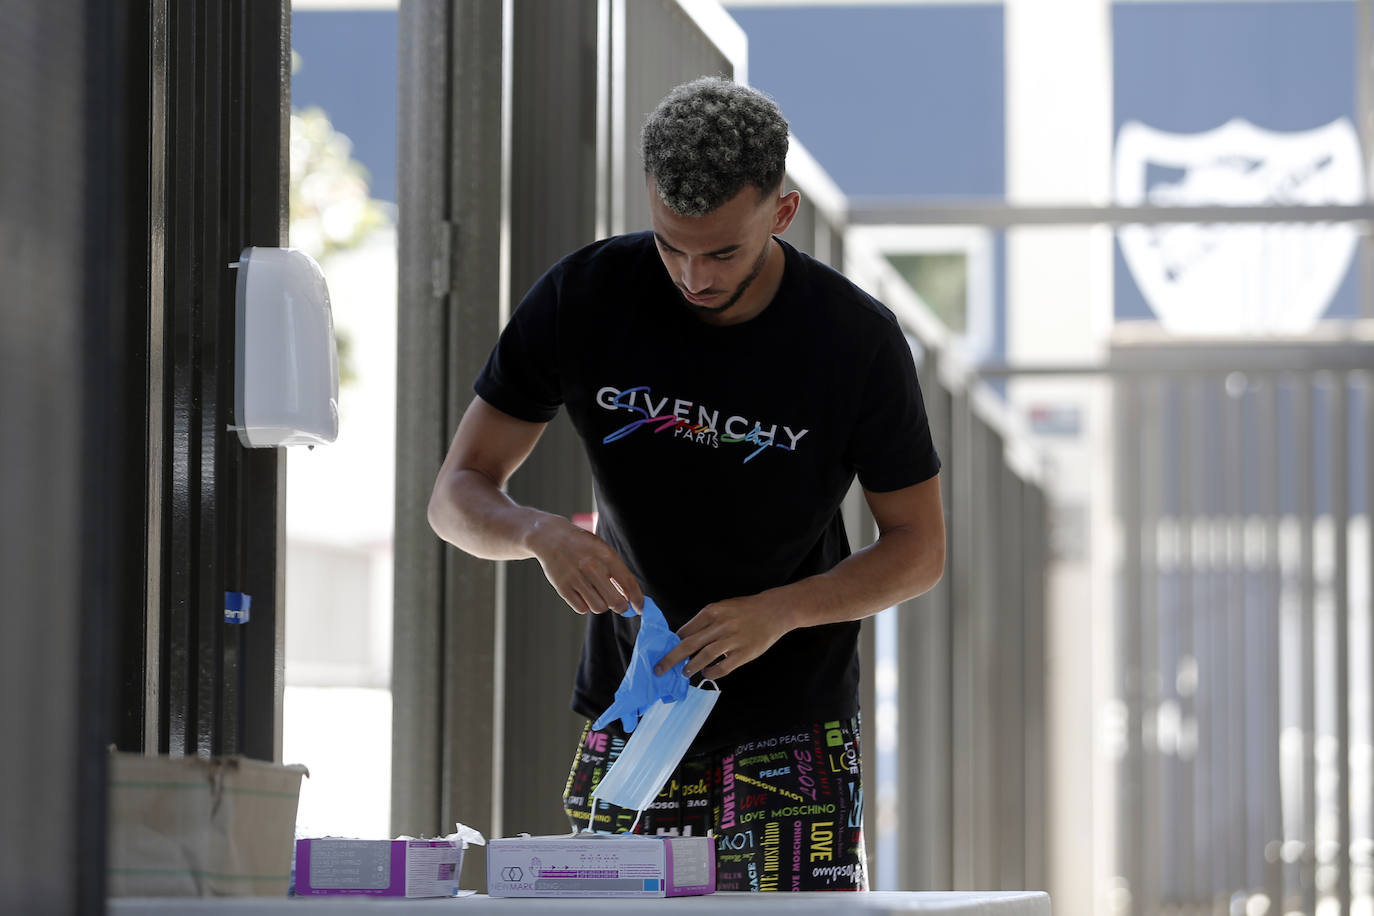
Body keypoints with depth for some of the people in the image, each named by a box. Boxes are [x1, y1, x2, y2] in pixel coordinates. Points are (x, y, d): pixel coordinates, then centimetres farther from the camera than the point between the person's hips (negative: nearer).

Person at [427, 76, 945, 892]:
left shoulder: (856, 339, -11)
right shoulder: (584, 298, -7)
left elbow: (919, 548, -2)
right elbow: (458, 495, -2)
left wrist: (778, 611, -19)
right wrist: (542, 534, -26)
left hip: (795, 739, -2)